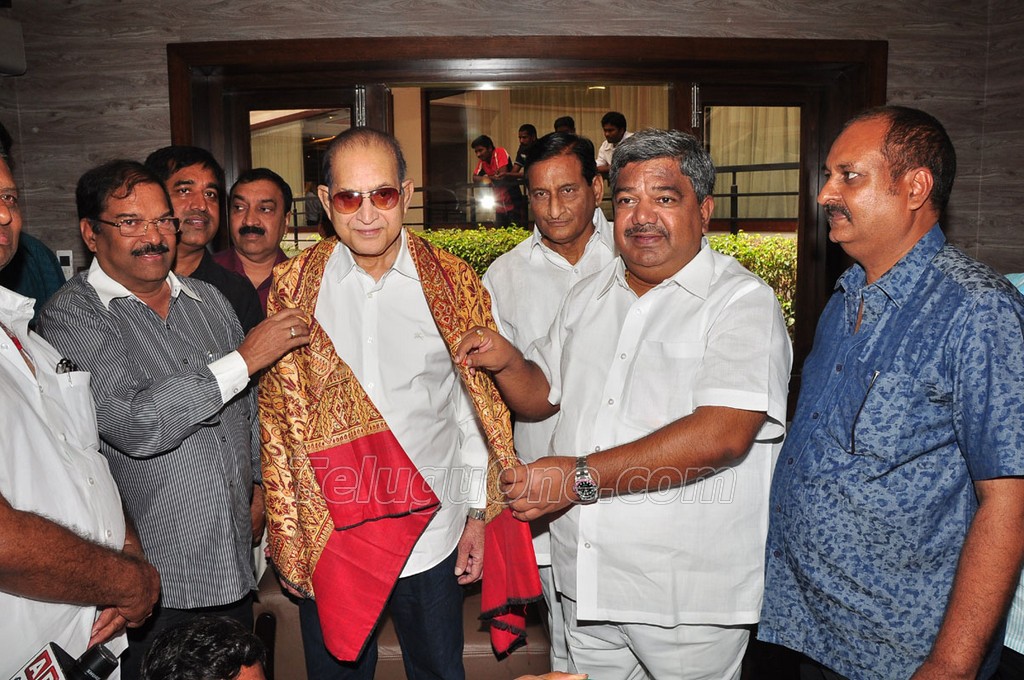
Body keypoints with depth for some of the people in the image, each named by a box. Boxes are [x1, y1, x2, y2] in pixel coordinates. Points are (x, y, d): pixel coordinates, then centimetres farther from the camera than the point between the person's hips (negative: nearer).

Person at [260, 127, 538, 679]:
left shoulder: (453, 285, -6)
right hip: (327, 536, 0)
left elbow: (476, 408, 0)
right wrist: (288, 535, 2)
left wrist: (478, 516, 2)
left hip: (432, 534, 0)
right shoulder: (293, 290, -5)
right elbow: (277, 419, 1)